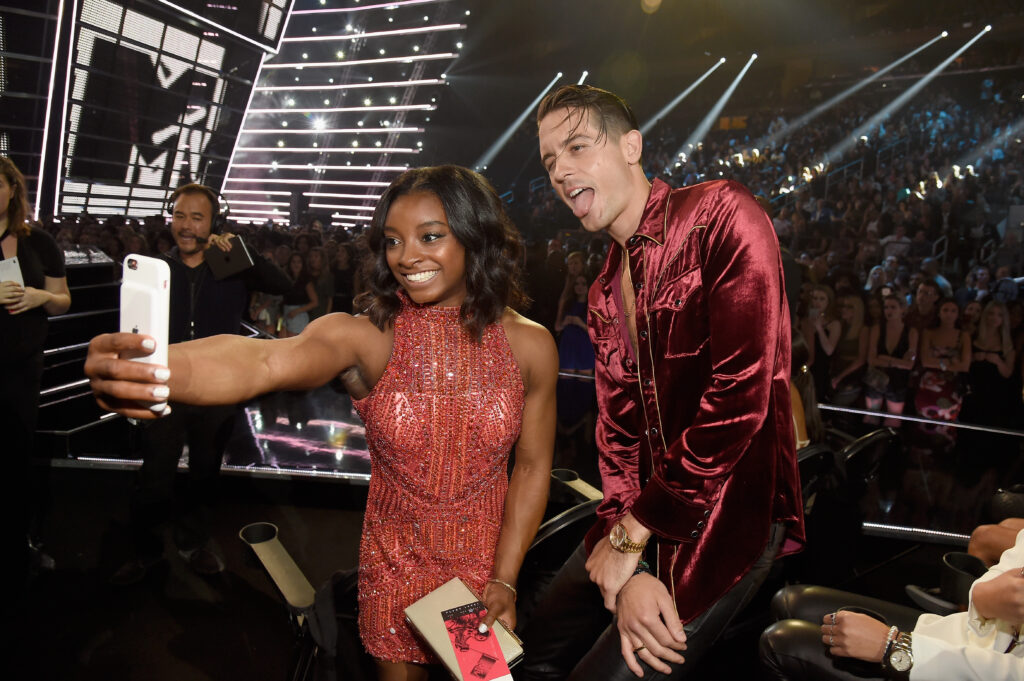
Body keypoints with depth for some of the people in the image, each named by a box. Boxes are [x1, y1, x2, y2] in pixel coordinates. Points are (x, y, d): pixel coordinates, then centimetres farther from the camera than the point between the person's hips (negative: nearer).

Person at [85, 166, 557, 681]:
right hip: (394, 561, -1)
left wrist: (504, 581, -10)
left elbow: (532, 466, -7)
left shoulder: (529, 345, -13)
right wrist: (151, 368, -59)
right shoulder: (363, 337, -20)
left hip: (486, 560, 1)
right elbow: (265, 360, -40)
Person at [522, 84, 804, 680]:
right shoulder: (605, 293, 11)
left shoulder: (722, 216, -14)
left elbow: (741, 396, -22)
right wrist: (629, 573, -10)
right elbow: (618, 427, 5)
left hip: (728, 513, -7)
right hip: (641, 517, 7)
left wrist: (633, 532, -16)